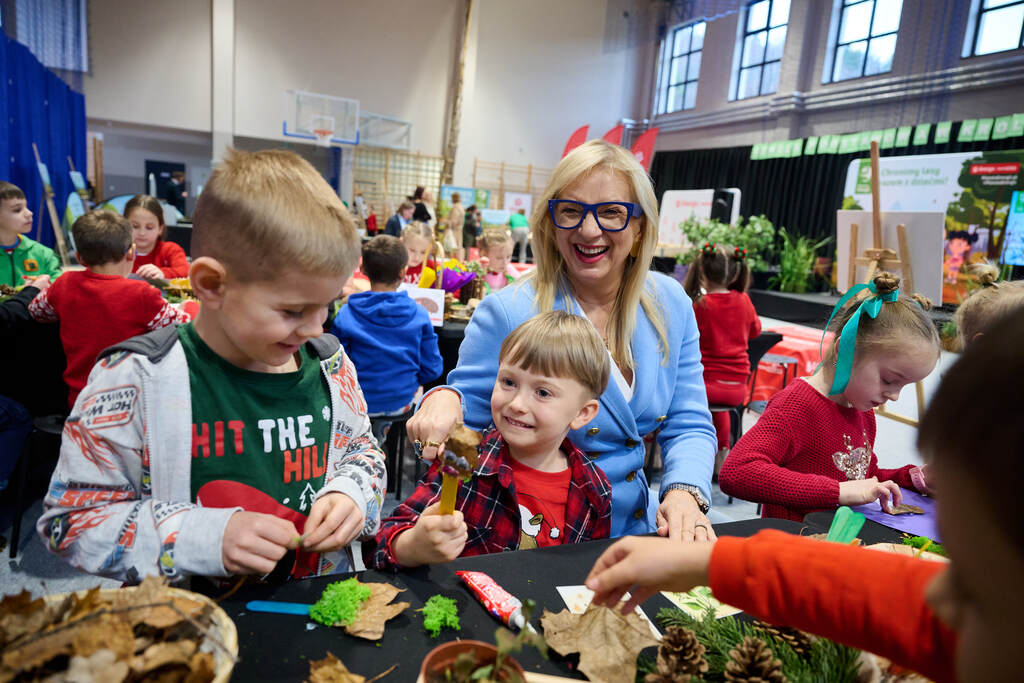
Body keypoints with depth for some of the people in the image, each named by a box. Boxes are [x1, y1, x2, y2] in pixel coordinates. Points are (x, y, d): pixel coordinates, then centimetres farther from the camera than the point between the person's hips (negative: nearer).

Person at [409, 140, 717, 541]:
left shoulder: (670, 304, 1)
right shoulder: (508, 313, -13)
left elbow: (689, 426, 3)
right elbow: (468, 420, -7)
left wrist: (685, 492, -16)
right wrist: (444, 398, -30)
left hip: (639, 527, 3)